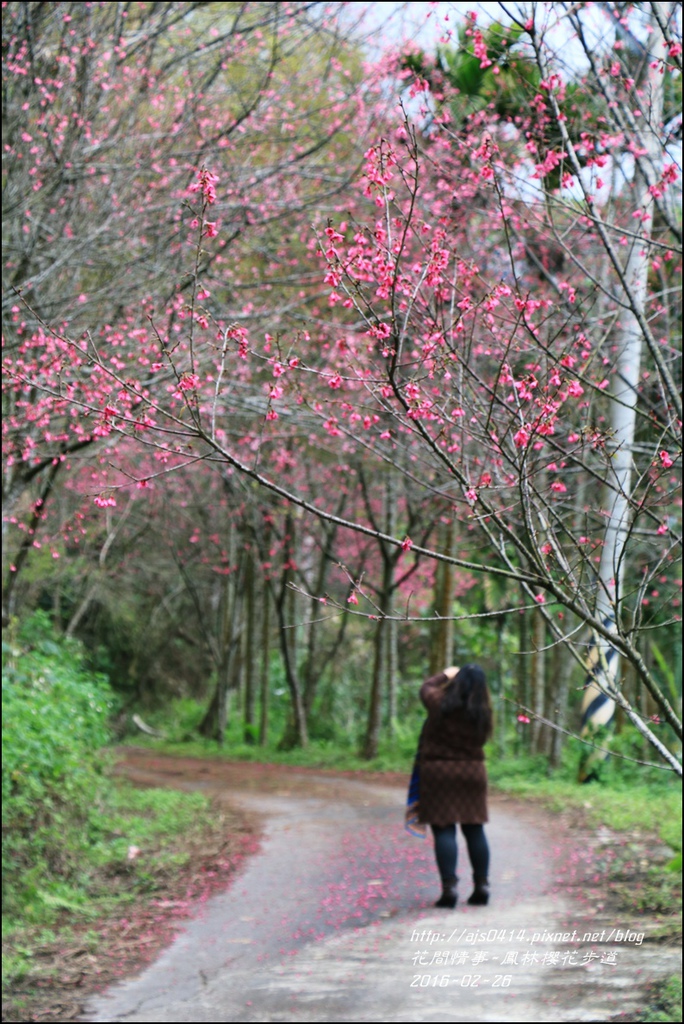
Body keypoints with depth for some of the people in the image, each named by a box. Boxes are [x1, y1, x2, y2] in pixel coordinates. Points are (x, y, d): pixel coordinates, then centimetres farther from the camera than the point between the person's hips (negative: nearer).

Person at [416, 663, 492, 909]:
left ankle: (449, 888, -10)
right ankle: (481, 885, 13)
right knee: (474, 829, 11)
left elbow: (426, 687, 8)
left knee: (444, 830, -2)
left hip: (438, 771, -3)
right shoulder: (482, 713, -5)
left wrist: (445, 675, 25)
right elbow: (482, 739, 8)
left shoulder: (440, 704, -12)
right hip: (472, 772, 3)